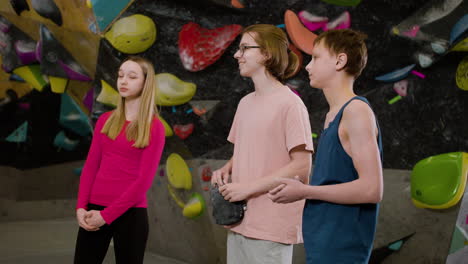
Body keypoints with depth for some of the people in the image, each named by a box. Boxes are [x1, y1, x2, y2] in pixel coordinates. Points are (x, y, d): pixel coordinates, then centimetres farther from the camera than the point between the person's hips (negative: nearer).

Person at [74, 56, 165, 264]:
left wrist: (106, 215, -12)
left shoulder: (154, 127, -4)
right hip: (94, 210, 4)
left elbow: (144, 179, -9)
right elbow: (90, 166, 8)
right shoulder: (105, 120, 10)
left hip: (130, 213, -4)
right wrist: (81, 207, -6)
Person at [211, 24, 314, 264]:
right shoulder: (245, 103, 13)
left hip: (271, 227, -7)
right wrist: (225, 170, 2)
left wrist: (248, 188, -17)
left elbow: (302, 166, -15)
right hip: (239, 222, 7)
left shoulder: (290, 104, -11)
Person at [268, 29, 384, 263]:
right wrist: (294, 190, 4)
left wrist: (305, 191, -15)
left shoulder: (357, 111, -13)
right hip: (322, 244, 9)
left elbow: (372, 189, -20)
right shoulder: (332, 115, 13)